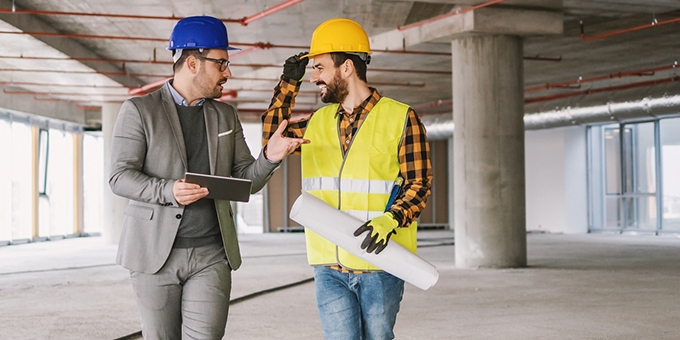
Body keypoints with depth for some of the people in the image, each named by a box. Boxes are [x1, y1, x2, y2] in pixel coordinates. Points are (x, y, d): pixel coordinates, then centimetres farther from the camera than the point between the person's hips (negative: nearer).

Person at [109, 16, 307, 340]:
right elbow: (120, 176, -5)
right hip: (156, 252, -2)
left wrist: (269, 158, -11)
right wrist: (168, 191, -23)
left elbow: (245, 180, 11)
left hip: (212, 254, 3)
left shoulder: (225, 115, 12)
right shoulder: (138, 110, 0)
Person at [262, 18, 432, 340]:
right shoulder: (319, 122, 14)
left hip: (381, 266, -3)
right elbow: (271, 140, 25)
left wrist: (390, 219, -24)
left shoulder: (400, 118, -2)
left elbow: (419, 183, -5)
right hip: (330, 267, 4)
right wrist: (288, 85, 15)